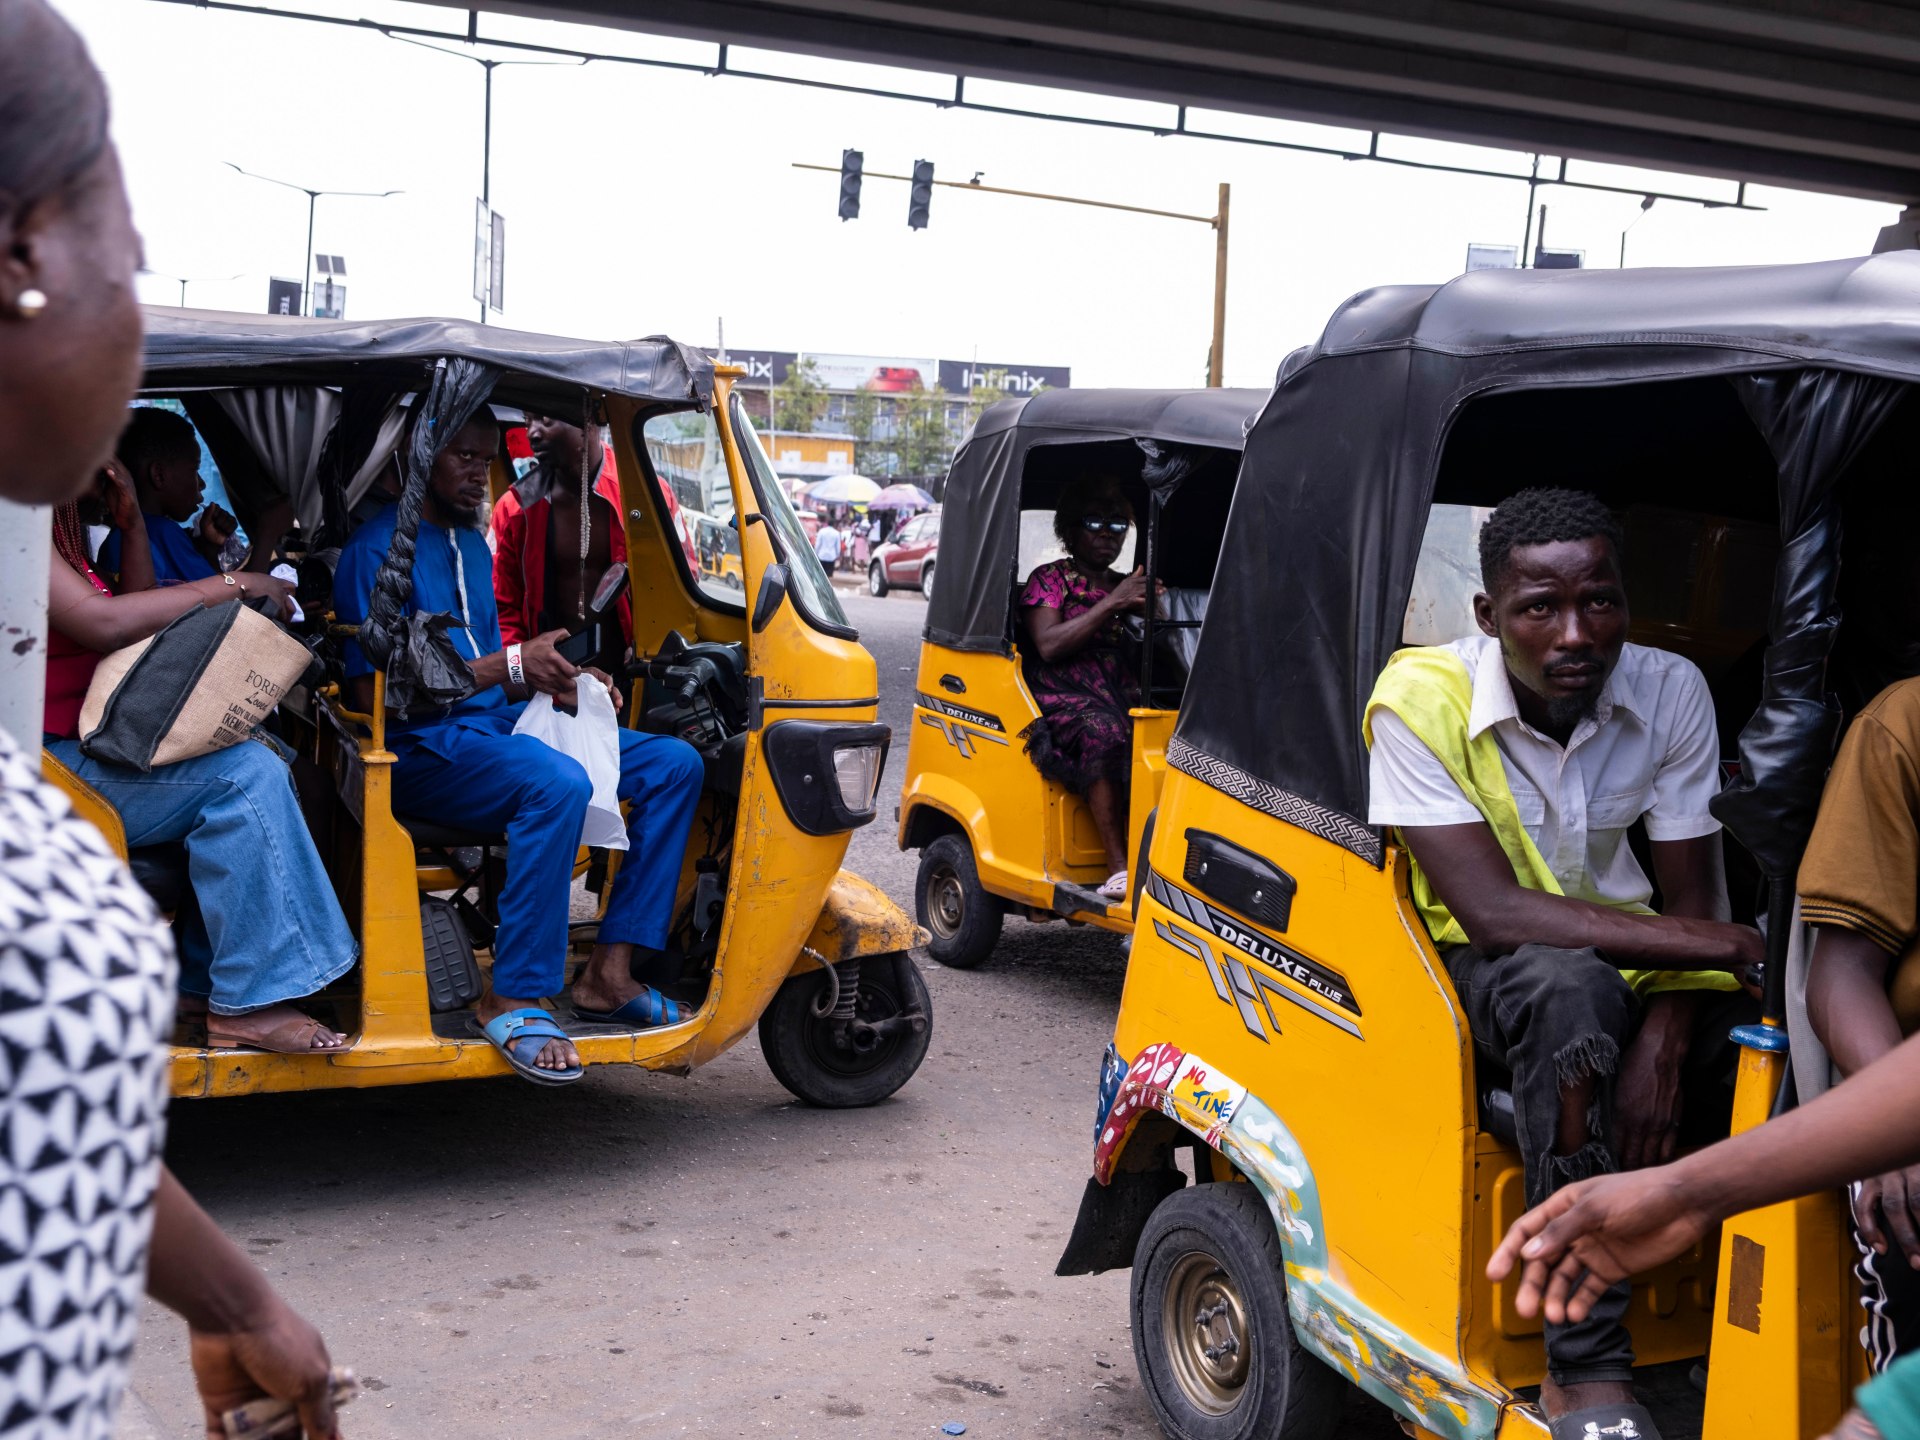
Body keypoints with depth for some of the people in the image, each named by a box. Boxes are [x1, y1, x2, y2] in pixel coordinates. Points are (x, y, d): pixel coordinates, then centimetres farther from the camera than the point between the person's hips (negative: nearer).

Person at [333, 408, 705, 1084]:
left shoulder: (472, 546, 20)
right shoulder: (378, 548, -8)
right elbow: (377, 690, -16)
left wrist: (561, 684, 4)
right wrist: (508, 667, -20)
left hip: (497, 726, 9)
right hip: (421, 748, -9)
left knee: (674, 763, -6)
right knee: (557, 782, -38)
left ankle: (609, 971, -10)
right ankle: (512, 998, -28)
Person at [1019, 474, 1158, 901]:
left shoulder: (1126, 586, 25)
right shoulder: (1049, 579, 8)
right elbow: (1049, 646, -9)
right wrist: (1113, 603, -12)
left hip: (1122, 695, 5)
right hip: (1062, 694, -5)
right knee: (1105, 735, -38)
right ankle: (1118, 868, -37)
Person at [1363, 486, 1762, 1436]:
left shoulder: (1671, 693, -9)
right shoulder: (1420, 698, -21)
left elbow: (1691, 898, -8)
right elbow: (1491, 910, -28)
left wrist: (1662, 1042, -28)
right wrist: (1728, 944, -33)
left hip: (1630, 960, 4)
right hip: (1482, 969, -4)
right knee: (1571, 989, -38)